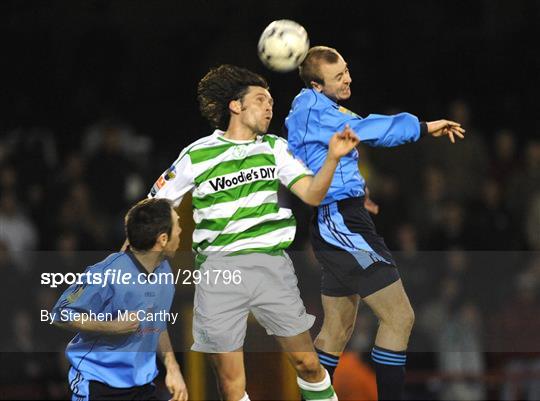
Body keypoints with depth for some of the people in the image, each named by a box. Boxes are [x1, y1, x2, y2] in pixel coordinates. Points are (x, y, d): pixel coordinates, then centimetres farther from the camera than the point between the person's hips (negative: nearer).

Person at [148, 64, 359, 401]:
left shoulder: (274, 148, 10)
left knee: (308, 363, 1)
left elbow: (312, 194, -1)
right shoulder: (197, 156, 2)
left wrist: (333, 158, -18)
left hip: (272, 263, 2)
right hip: (219, 270, -2)